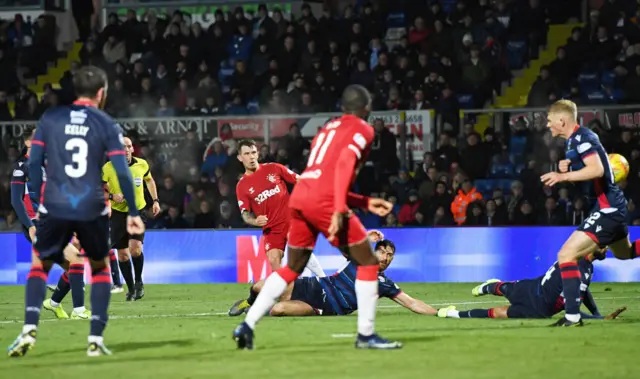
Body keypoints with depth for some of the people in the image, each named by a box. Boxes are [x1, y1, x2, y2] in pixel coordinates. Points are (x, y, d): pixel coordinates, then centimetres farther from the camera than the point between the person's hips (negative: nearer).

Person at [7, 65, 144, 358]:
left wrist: (38, 201, 12)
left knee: (40, 265, 18)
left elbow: (33, 163, 2)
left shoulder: (50, 118, 6)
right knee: (100, 267, 20)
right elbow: (122, 173, -4)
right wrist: (133, 213, 3)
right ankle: (96, 339, 10)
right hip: (92, 209, -1)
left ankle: (30, 328, -4)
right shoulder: (107, 125, 1)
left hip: (54, 207, 1)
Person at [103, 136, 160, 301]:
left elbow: (149, 180, 18)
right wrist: (111, 196, -21)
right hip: (118, 213, 0)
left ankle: (138, 281, 6)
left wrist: (155, 200, 13)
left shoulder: (142, 165, -3)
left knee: (135, 248, -18)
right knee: (122, 253, 3)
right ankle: (130, 288, 19)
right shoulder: (108, 168, -11)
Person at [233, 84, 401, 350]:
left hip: (298, 197, 8)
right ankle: (366, 335, 3)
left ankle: (246, 327, 13)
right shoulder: (362, 129, 6)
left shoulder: (328, 129, 28)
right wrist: (340, 211, -21)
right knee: (368, 262, 4)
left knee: (292, 268, 21)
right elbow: (344, 164, -13)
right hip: (324, 201, -7)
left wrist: (366, 203, 30)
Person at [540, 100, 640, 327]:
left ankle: (573, 315, -19)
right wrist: (566, 169, 4)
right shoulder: (573, 141, 12)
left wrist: (564, 176, -32)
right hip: (613, 207, 11)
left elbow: (597, 169, -32)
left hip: (607, 208, -11)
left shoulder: (581, 138, -18)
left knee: (566, 255, -16)